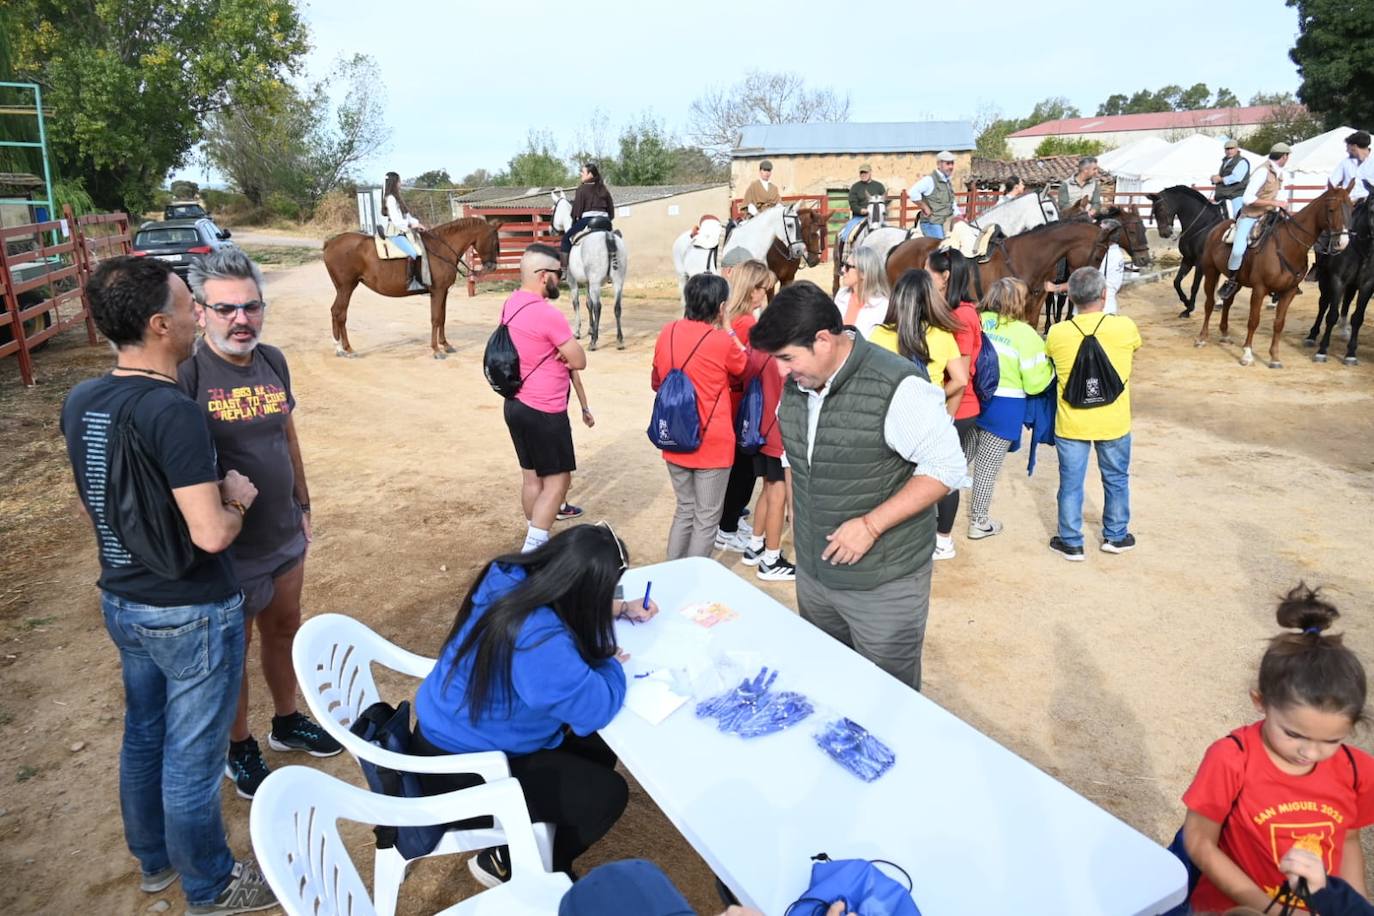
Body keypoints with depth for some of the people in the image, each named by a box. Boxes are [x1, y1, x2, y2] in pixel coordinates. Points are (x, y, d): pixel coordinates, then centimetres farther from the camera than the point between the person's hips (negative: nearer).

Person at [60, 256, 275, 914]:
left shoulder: (80, 402, -1)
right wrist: (234, 501, -9)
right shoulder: (173, 412, -27)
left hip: (121, 603, 8)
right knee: (191, 758, 9)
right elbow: (211, 535, -29)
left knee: (142, 736, 24)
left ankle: (154, 860, 46)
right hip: (192, 616, -8)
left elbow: (99, 505, 11)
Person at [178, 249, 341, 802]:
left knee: (284, 631, 22)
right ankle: (239, 749, 35)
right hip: (227, 549, -6)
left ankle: (287, 723, 44)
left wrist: (303, 506, 15)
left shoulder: (272, 362, 0)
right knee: (232, 651, 13)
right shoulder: (186, 375, -20)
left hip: (286, 537, 6)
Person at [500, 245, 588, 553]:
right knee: (557, 480, 1)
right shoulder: (548, 314, -22)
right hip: (544, 411, -9)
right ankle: (533, 551, 1)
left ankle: (537, 541, 30)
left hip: (516, 404, 9)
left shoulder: (511, 304, 6)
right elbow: (579, 361, -14)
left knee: (531, 476, 18)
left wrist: (551, 354, 1)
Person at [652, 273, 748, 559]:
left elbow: (656, 382, 12)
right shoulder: (722, 341, -16)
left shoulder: (668, 332, -1)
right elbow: (744, 369, 6)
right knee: (707, 517, 8)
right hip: (712, 442, -6)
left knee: (685, 509, 21)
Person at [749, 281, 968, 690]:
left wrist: (871, 525, -23)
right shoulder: (795, 384, 0)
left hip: (883, 586, -6)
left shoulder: (897, 387, -22)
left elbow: (947, 468, -19)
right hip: (812, 572, 7)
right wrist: (796, 515, 8)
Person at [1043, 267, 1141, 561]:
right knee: (1116, 480, 21)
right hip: (1114, 424, 1)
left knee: (1070, 484, 13)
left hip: (1071, 424, 0)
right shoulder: (1125, 327, -12)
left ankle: (1071, 542, 23)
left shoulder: (1056, 333, -14)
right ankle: (1116, 536, 35)